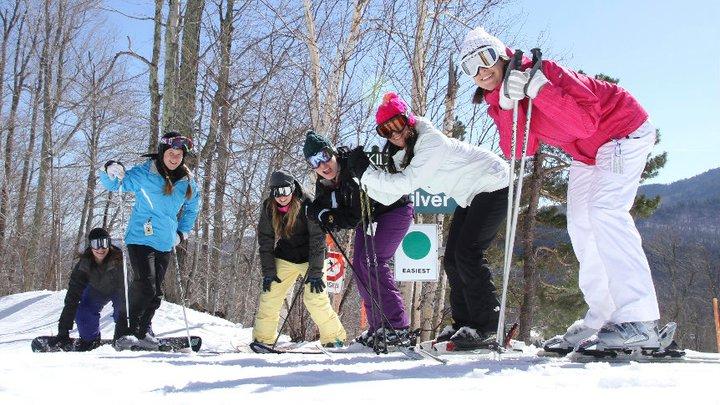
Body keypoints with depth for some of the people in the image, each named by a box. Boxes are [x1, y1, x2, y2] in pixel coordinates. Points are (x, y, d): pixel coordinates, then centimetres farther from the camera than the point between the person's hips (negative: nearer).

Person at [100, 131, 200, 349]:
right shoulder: (144, 174, -7)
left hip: (165, 243, 6)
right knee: (145, 286, -18)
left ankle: (141, 332, 21)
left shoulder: (187, 182, 6)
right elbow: (115, 184, -9)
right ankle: (124, 332, -9)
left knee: (156, 291, 9)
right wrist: (112, 173, -31)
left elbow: (192, 209, 24)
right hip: (141, 238, -6)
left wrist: (182, 232, 17)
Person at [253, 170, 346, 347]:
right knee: (269, 295, -4)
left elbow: (317, 240, -20)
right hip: (284, 258, 4)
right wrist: (268, 271, -8)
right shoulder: (268, 208, -9)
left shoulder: (307, 205, -22)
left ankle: (334, 337, -4)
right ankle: (262, 338, 10)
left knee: (315, 297, -17)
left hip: (310, 257, -4)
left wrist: (315, 272, -23)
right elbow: (265, 241, -2)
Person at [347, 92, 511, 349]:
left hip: (493, 185, -9)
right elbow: (387, 196, -4)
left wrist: (367, 172, -28)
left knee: (468, 253, -18)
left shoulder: (431, 141, -26)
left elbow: (406, 183, -33)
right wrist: (361, 173, -14)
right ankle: (464, 323, 11)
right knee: (452, 260, 4)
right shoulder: (401, 153, 1)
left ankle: (488, 329, -14)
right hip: (471, 197, 10)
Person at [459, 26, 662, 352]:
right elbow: (518, 151, -19)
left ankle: (640, 322, -27)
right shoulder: (498, 101, -3)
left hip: (623, 130, -9)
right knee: (580, 225, 5)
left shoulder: (541, 71, -26)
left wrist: (537, 89, -41)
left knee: (604, 211, -23)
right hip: (586, 153, 9)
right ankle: (603, 316, 10)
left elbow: (585, 122, -35)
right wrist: (508, 104, -32)